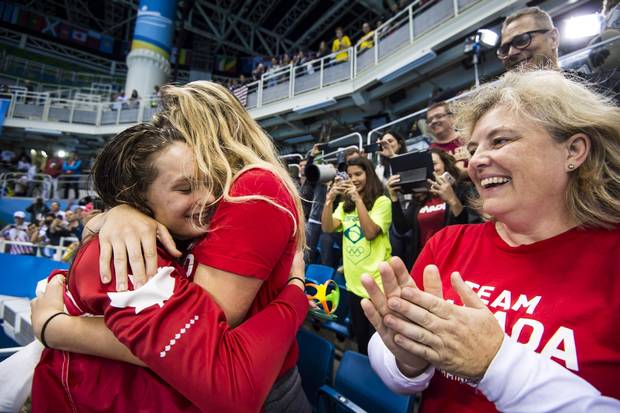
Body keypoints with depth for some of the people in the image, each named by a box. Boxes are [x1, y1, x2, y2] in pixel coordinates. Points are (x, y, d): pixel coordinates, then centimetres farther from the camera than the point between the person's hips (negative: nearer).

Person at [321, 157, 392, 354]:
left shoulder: (382, 202, -7)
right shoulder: (344, 205, 9)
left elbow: (370, 233, -20)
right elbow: (327, 228, -5)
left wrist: (358, 199, -22)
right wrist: (329, 200, -16)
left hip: (377, 283, -5)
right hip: (354, 282, 6)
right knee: (360, 336, 21)